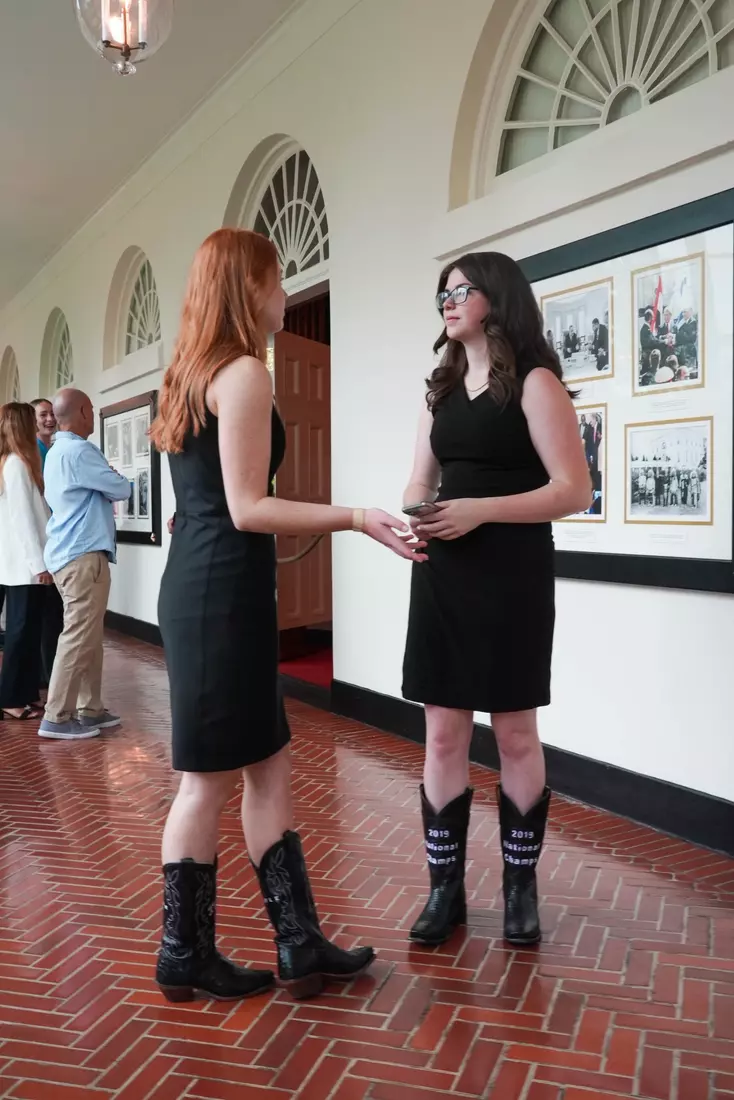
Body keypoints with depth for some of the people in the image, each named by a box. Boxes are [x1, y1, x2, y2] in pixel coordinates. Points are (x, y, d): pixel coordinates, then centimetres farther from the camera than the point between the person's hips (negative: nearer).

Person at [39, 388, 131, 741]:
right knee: (80, 637, -6)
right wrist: (108, 482, 10)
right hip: (83, 555, -10)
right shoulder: (79, 451, -14)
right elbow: (121, 489, -10)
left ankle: (89, 708, 18)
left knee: (89, 636, 13)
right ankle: (58, 717, -2)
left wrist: (99, 489, 10)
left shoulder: (56, 452, 19)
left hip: (69, 552, 10)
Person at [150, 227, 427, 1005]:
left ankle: (299, 945, 23)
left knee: (268, 768, 12)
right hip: (223, 594, -10)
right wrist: (357, 518, -15)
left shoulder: (193, 373, 18)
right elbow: (245, 509, -17)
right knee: (209, 780, 4)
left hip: (199, 588, 10)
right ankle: (184, 957, 23)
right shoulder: (245, 372, -11)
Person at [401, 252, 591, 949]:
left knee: (516, 736, 6)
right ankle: (445, 889, 19)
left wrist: (481, 509, -21)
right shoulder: (441, 388, 16)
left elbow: (574, 490, -11)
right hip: (443, 576, 6)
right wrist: (412, 514, -8)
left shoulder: (533, 382, -4)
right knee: (442, 734, 6)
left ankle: (520, 887, 24)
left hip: (512, 575, -5)